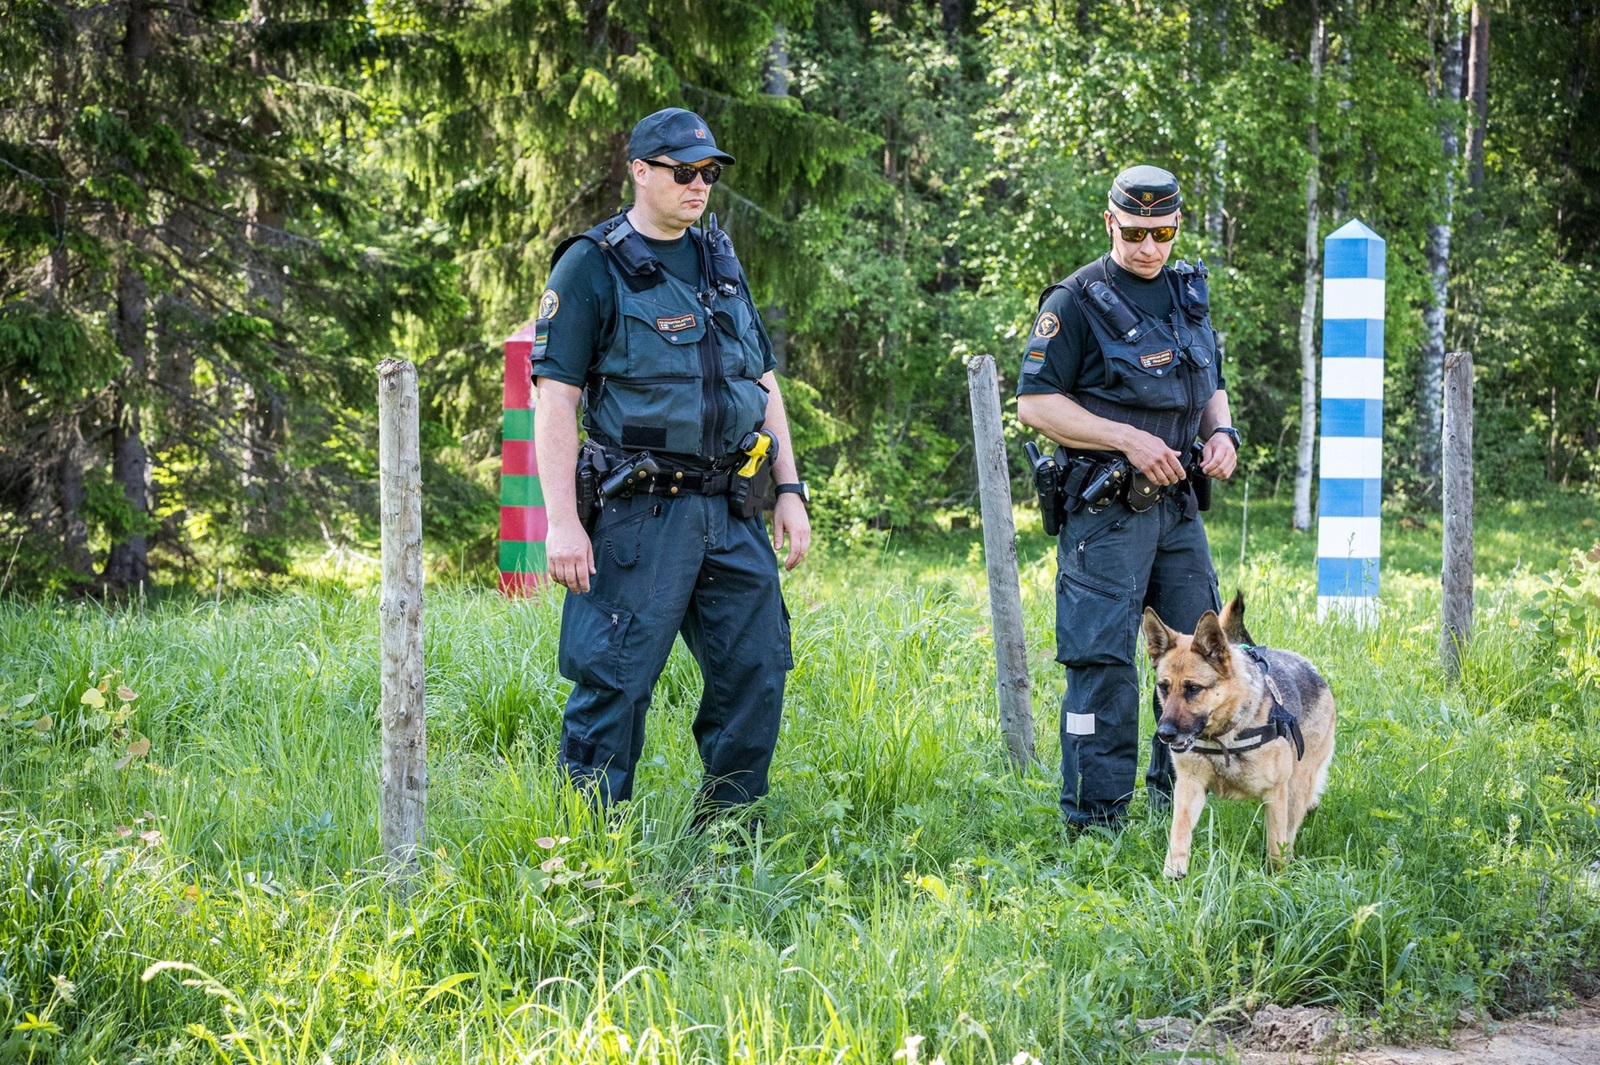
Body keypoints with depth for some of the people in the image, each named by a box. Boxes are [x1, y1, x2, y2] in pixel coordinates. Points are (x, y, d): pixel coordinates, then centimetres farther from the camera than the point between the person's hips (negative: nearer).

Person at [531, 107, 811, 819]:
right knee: (615, 681, -7)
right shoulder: (592, 267, -5)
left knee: (756, 672, 6)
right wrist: (562, 521, -16)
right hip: (641, 514, -6)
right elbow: (555, 397, -9)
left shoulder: (722, 263, 15)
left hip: (730, 513, 7)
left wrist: (790, 490, 12)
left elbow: (764, 383, 20)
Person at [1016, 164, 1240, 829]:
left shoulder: (1188, 294, 14)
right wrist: (1128, 439, -18)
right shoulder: (1077, 302, -8)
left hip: (1177, 502, 7)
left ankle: (1180, 800, 23)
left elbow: (1211, 388, 24)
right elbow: (1035, 403, -12)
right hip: (1105, 508, -7)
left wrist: (1222, 432, 2)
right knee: (1103, 663, -8)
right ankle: (1095, 820, -4)